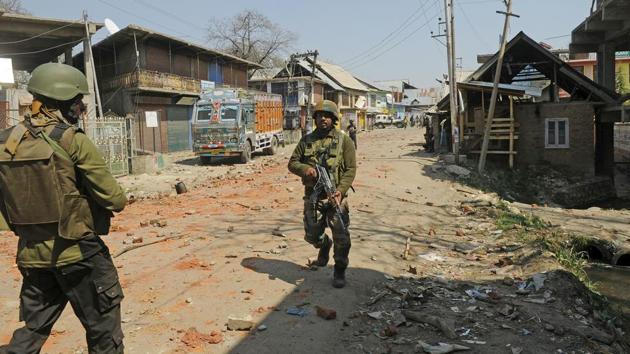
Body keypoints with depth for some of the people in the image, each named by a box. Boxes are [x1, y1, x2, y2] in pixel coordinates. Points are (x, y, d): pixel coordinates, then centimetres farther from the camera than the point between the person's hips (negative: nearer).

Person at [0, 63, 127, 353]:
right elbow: (115, 200, -14)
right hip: (77, 252, -6)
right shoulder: (73, 141, -15)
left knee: (33, 329, 21)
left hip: (32, 254, 6)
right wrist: (105, 200, 7)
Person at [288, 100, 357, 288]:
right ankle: (324, 246, 47)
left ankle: (340, 271, 16)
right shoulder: (307, 140, 9)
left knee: (341, 237, -4)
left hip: (335, 195, -3)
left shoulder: (344, 140, 0)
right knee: (312, 235, 13)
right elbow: (292, 163, 9)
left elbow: (351, 168, -5)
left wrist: (341, 190, -18)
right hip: (312, 196, 3)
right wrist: (305, 168, -14)